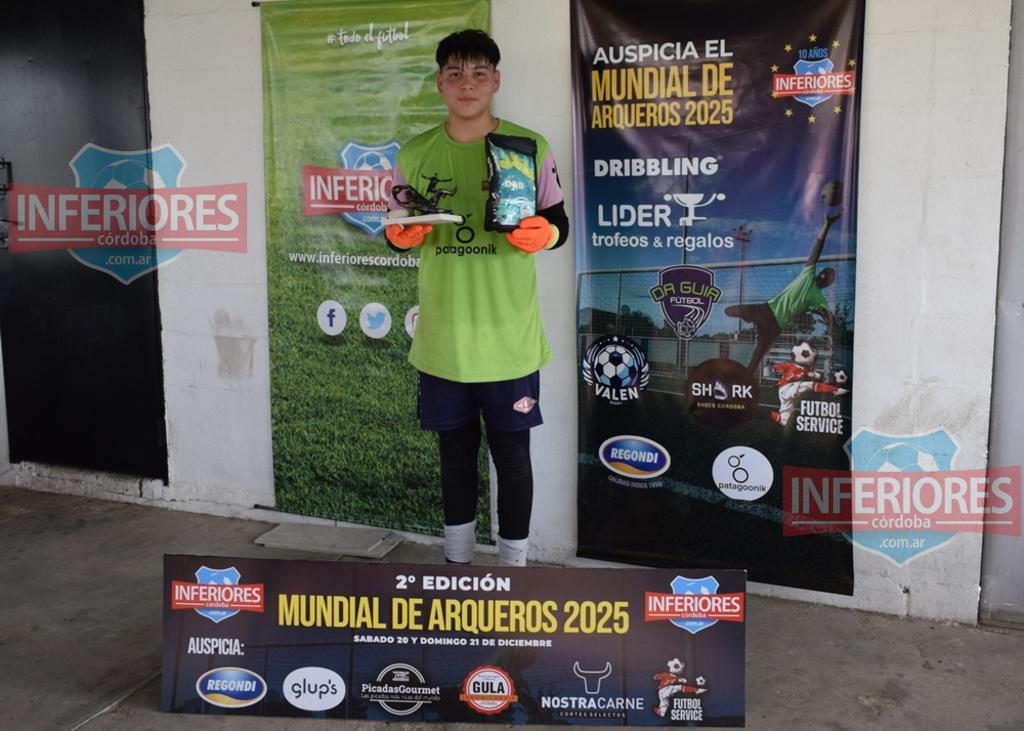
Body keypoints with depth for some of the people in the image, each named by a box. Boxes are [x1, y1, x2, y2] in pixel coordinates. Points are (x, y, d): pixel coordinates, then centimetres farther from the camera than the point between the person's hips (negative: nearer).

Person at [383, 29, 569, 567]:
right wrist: (400, 234, -11)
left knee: (512, 453, 6)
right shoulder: (414, 154, 4)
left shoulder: (529, 147, -2)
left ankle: (514, 564, 24)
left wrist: (543, 233, -19)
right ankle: (458, 563, 32)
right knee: (455, 452, 15)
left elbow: (558, 224, 3)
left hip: (509, 338, -2)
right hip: (443, 338, 2)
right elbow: (397, 231, 12)